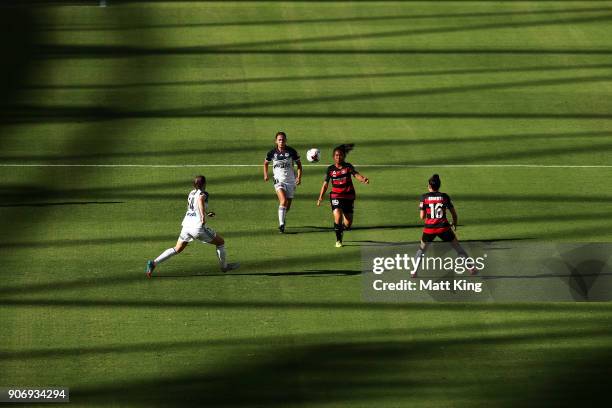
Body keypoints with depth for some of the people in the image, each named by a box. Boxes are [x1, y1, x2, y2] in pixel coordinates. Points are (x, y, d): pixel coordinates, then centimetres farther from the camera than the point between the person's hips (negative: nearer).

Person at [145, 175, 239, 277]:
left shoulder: (191, 193, 16)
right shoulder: (203, 193, -5)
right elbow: (200, 199, -30)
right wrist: (203, 215, -39)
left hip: (186, 225, 7)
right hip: (198, 227, -7)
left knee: (177, 249, 14)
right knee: (220, 242, 13)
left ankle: (154, 263, -1)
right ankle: (224, 266, 26)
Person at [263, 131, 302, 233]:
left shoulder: (291, 151, -6)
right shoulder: (272, 152, -4)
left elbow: (299, 164, 5)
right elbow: (266, 163, 16)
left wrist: (299, 177, -4)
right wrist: (265, 174, 8)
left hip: (290, 181, 2)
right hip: (279, 180, -2)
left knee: (288, 205, 8)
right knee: (283, 200, -24)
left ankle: (283, 218, 38)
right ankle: (281, 224, -24)